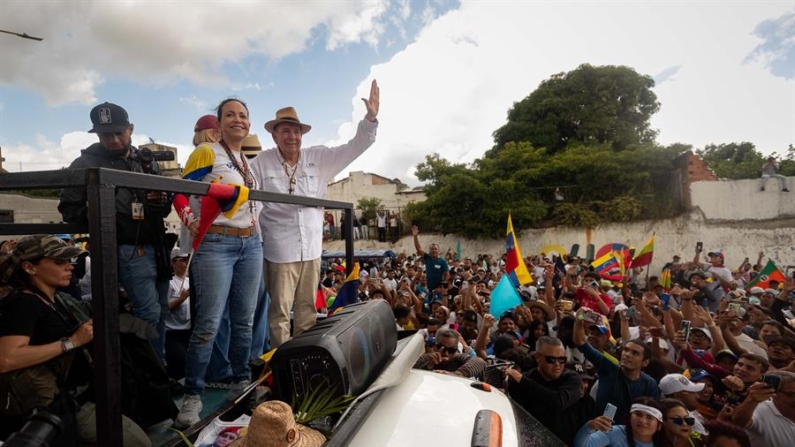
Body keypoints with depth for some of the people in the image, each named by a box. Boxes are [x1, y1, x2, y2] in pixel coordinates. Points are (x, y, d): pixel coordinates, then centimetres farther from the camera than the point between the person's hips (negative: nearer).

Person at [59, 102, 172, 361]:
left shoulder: (147, 161, 16)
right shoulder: (86, 164, 2)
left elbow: (165, 205, 22)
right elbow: (68, 208, 3)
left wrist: (163, 202, -1)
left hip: (157, 245, 5)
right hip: (128, 249, -5)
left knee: (161, 311, 9)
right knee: (149, 312, -10)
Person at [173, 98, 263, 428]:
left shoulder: (249, 161, 17)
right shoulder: (206, 152, -2)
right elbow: (179, 191, -6)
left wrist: (256, 225, 13)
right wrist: (191, 222, -20)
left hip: (251, 244, 6)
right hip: (215, 244, -6)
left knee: (244, 320, 11)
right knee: (209, 323, -6)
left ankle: (241, 382, 26)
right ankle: (192, 395, 8)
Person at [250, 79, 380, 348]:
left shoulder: (319, 159, 5)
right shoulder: (261, 163, -3)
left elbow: (354, 148, 2)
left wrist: (370, 118, -9)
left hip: (311, 249, 4)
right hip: (280, 250, -3)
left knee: (308, 310, 15)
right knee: (280, 311, 3)